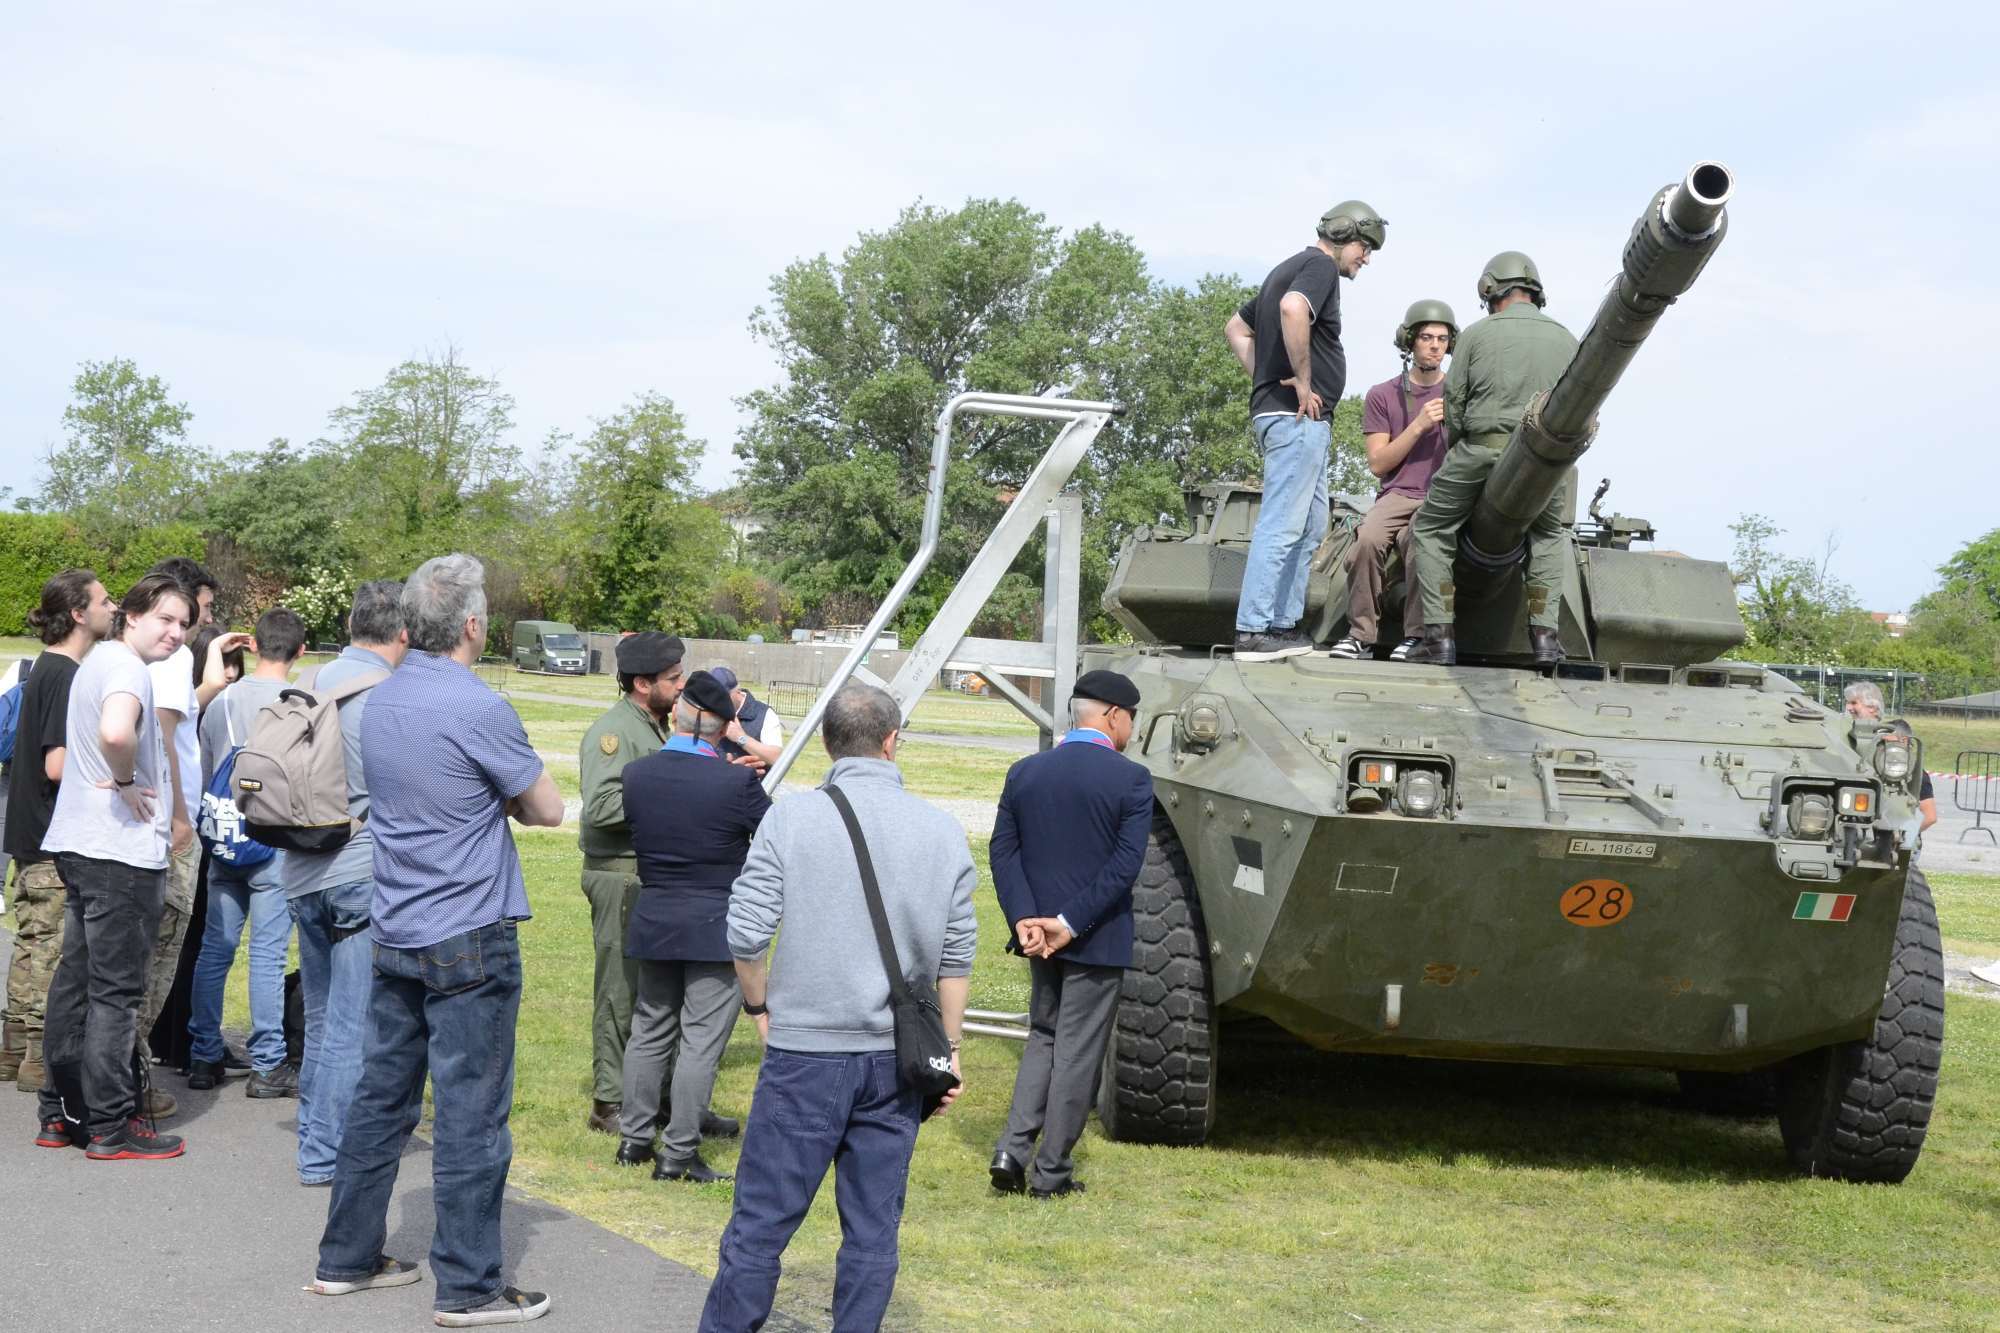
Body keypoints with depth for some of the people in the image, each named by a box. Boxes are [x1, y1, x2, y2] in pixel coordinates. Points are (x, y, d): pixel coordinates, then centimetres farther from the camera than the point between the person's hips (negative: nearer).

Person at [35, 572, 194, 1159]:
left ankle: (60, 1112, 21)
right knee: (116, 990, -4)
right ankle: (112, 1126, 1)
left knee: (76, 979, 14)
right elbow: (115, 732, -36)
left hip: (79, 845, 10)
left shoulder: (97, 661, 17)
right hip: (122, 850, -10)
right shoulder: (126, 668, -15)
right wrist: (125, 782, -18)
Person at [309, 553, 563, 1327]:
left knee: (381, 1097, 15)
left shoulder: (380, 703, 7)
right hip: (470, 942, -8)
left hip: (395, 935, 8)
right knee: (470, 1116, -1)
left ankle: (347, 1258, 23)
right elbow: (547, 810, -7)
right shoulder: (477, 710, -17)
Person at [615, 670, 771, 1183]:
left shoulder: (636, 774, -4)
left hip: (652, 922, 5)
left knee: (650, 1030, 18)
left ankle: (634, 1138, 24)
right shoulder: (737, 782, -17)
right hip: (716, 925, -5)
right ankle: (678, 1154, 2)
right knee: (701, 1041, 1)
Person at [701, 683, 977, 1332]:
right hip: (897, 1059, 3)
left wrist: (760, 1006, 8)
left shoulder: (790, 818, -6)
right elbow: (956, 954, 5)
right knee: (873, 1229, 10)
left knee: (761, 1220, 4)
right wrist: (948, 1049, 13)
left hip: (806, 1052, -3)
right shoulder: (941, 830, 3)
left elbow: (745, 932, -9)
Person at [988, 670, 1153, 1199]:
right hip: (1099, 939, -5)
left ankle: (1012, 1149, 6)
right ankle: (1052, 1172, 11)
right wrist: (1071, 923, -16)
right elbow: (1124, 865, -18)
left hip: (1038, 933, 5)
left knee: (1044, 1038, 20)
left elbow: (1003, 850, -2)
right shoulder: (1131, 779, -11)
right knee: (1078, 1052, 5)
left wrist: (1024, 919, -8)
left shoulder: (1025, 772, 3)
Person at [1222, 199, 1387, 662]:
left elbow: (1236, 329, 30)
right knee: (1280, 526, -11)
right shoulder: (1320, 266, -8)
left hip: (1297, 418, 11)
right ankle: (1253, 633, -12)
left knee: (1310, 526, 15)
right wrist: (1303, 380, -21)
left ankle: (1284, 625, 17)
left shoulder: (1287, 271, 23)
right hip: (1298, 417, -11)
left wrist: (1264, 377, 16)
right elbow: (1293, 309, -30)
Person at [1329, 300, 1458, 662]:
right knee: (1368, 538, -32)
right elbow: (1378, 463, 3)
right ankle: (1360, 634, -22)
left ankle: (1415, 636, -26)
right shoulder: (1382, 396, 11)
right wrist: (1418, 426, -8)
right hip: (1398, 494, 1)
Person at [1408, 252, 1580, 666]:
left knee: (1431, 529, 16)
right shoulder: (1567, 340, 13)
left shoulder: (1477, 334, 5)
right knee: (1548, 534, 29)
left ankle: (1440, 636, 4)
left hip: (1482, 447, -3)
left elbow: (1454, 407, 4)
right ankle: (1546, 635, 14)